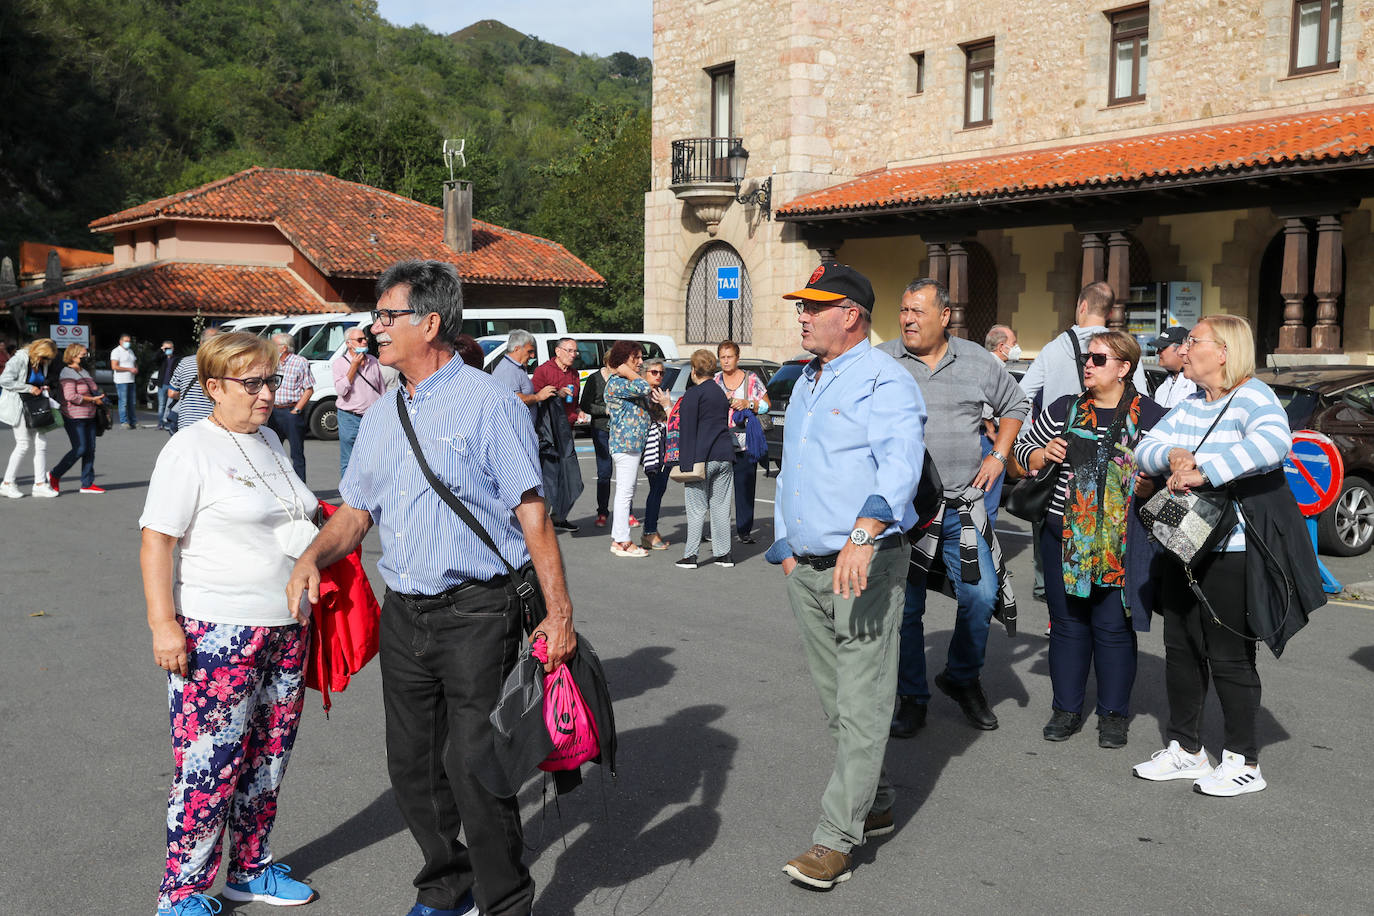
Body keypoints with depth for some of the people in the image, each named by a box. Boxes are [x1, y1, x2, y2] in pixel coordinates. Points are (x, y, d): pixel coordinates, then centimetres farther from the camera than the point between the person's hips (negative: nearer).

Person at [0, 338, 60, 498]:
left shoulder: (42, 364, 8)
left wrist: (44, 388, 2)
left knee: (41, 443, 1)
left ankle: (40, 484, 4)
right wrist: (29, 388, -21)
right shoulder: (19, 360, -14)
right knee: (24, 445, -6)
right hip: (18, 406, -7)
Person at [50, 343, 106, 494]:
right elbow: (70, 396, -22)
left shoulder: (85, 372, 17)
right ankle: (54, 475, 7)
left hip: (89, 416, 9)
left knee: (90, 449, 5)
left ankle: (87, 483, 9)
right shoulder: (68, 374, -11)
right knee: (80, 449, -11)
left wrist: (99, 396, 9)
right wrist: (93, 400, -18)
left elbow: (93, 389, 30)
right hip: (74, 417, -9)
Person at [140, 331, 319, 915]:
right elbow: (157, 541, -13)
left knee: (269, 757, 14)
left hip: (286, 627, 8)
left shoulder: (269, 440, 13)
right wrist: (163, 625, -18)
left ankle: (250, 869, 29)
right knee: (209, 767, -3)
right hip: (216, 635, -7)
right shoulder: (192, 448, -10)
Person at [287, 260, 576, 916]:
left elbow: (532, 514, -11)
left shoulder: (488, 403, -8)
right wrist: (316, 555, -3)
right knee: (412, 766, 14)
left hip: (477, 614, -7)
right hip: (403, 615, 7)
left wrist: (558, 612, -14)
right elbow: (356, 509, 18)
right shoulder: (381, 417, 13)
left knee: (473, 766, -6)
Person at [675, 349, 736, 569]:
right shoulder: (720, 393, 15)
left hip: (702, 457, -6)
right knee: (721, 507, 10)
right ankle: (723, 553, 12)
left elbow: (687, 431, -11)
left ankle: (690, 555, -1)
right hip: (724, 456, 6)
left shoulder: (692, 395, -7)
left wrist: (686, 463, -11)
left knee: (697, 508, -3)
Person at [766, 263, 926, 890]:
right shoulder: (806, 384, 18)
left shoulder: (884, 381, -9)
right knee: (833, 700, 14)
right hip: (807, 568, 9)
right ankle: (873, 805, 29)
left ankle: (837, 838, 0)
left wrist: (863, 535, -38)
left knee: (861, 703, -4)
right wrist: (788, 545, 21)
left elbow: (900, 463, -25)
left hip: (865, 564, -9)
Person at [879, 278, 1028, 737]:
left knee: (981, 596, 1)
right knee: (905, 606, 2)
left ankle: (963, 678, 26)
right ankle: (912, 699, 16)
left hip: (962, 507, 2)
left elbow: (1015, 406, 21)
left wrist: (998, 456, 10)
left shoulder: (978, 361, 7)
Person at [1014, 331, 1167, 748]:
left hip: (1122, 541, -3)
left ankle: (1114, 713, 18)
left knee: (1114, 627, 3)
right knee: (1067, 622, 9)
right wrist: (1043, 454, -6)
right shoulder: (1065, 409, 7)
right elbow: (1023, 447, 15)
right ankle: (1067, 709, 21)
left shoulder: (1150, 415, -1)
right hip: (1064, 536, 3)